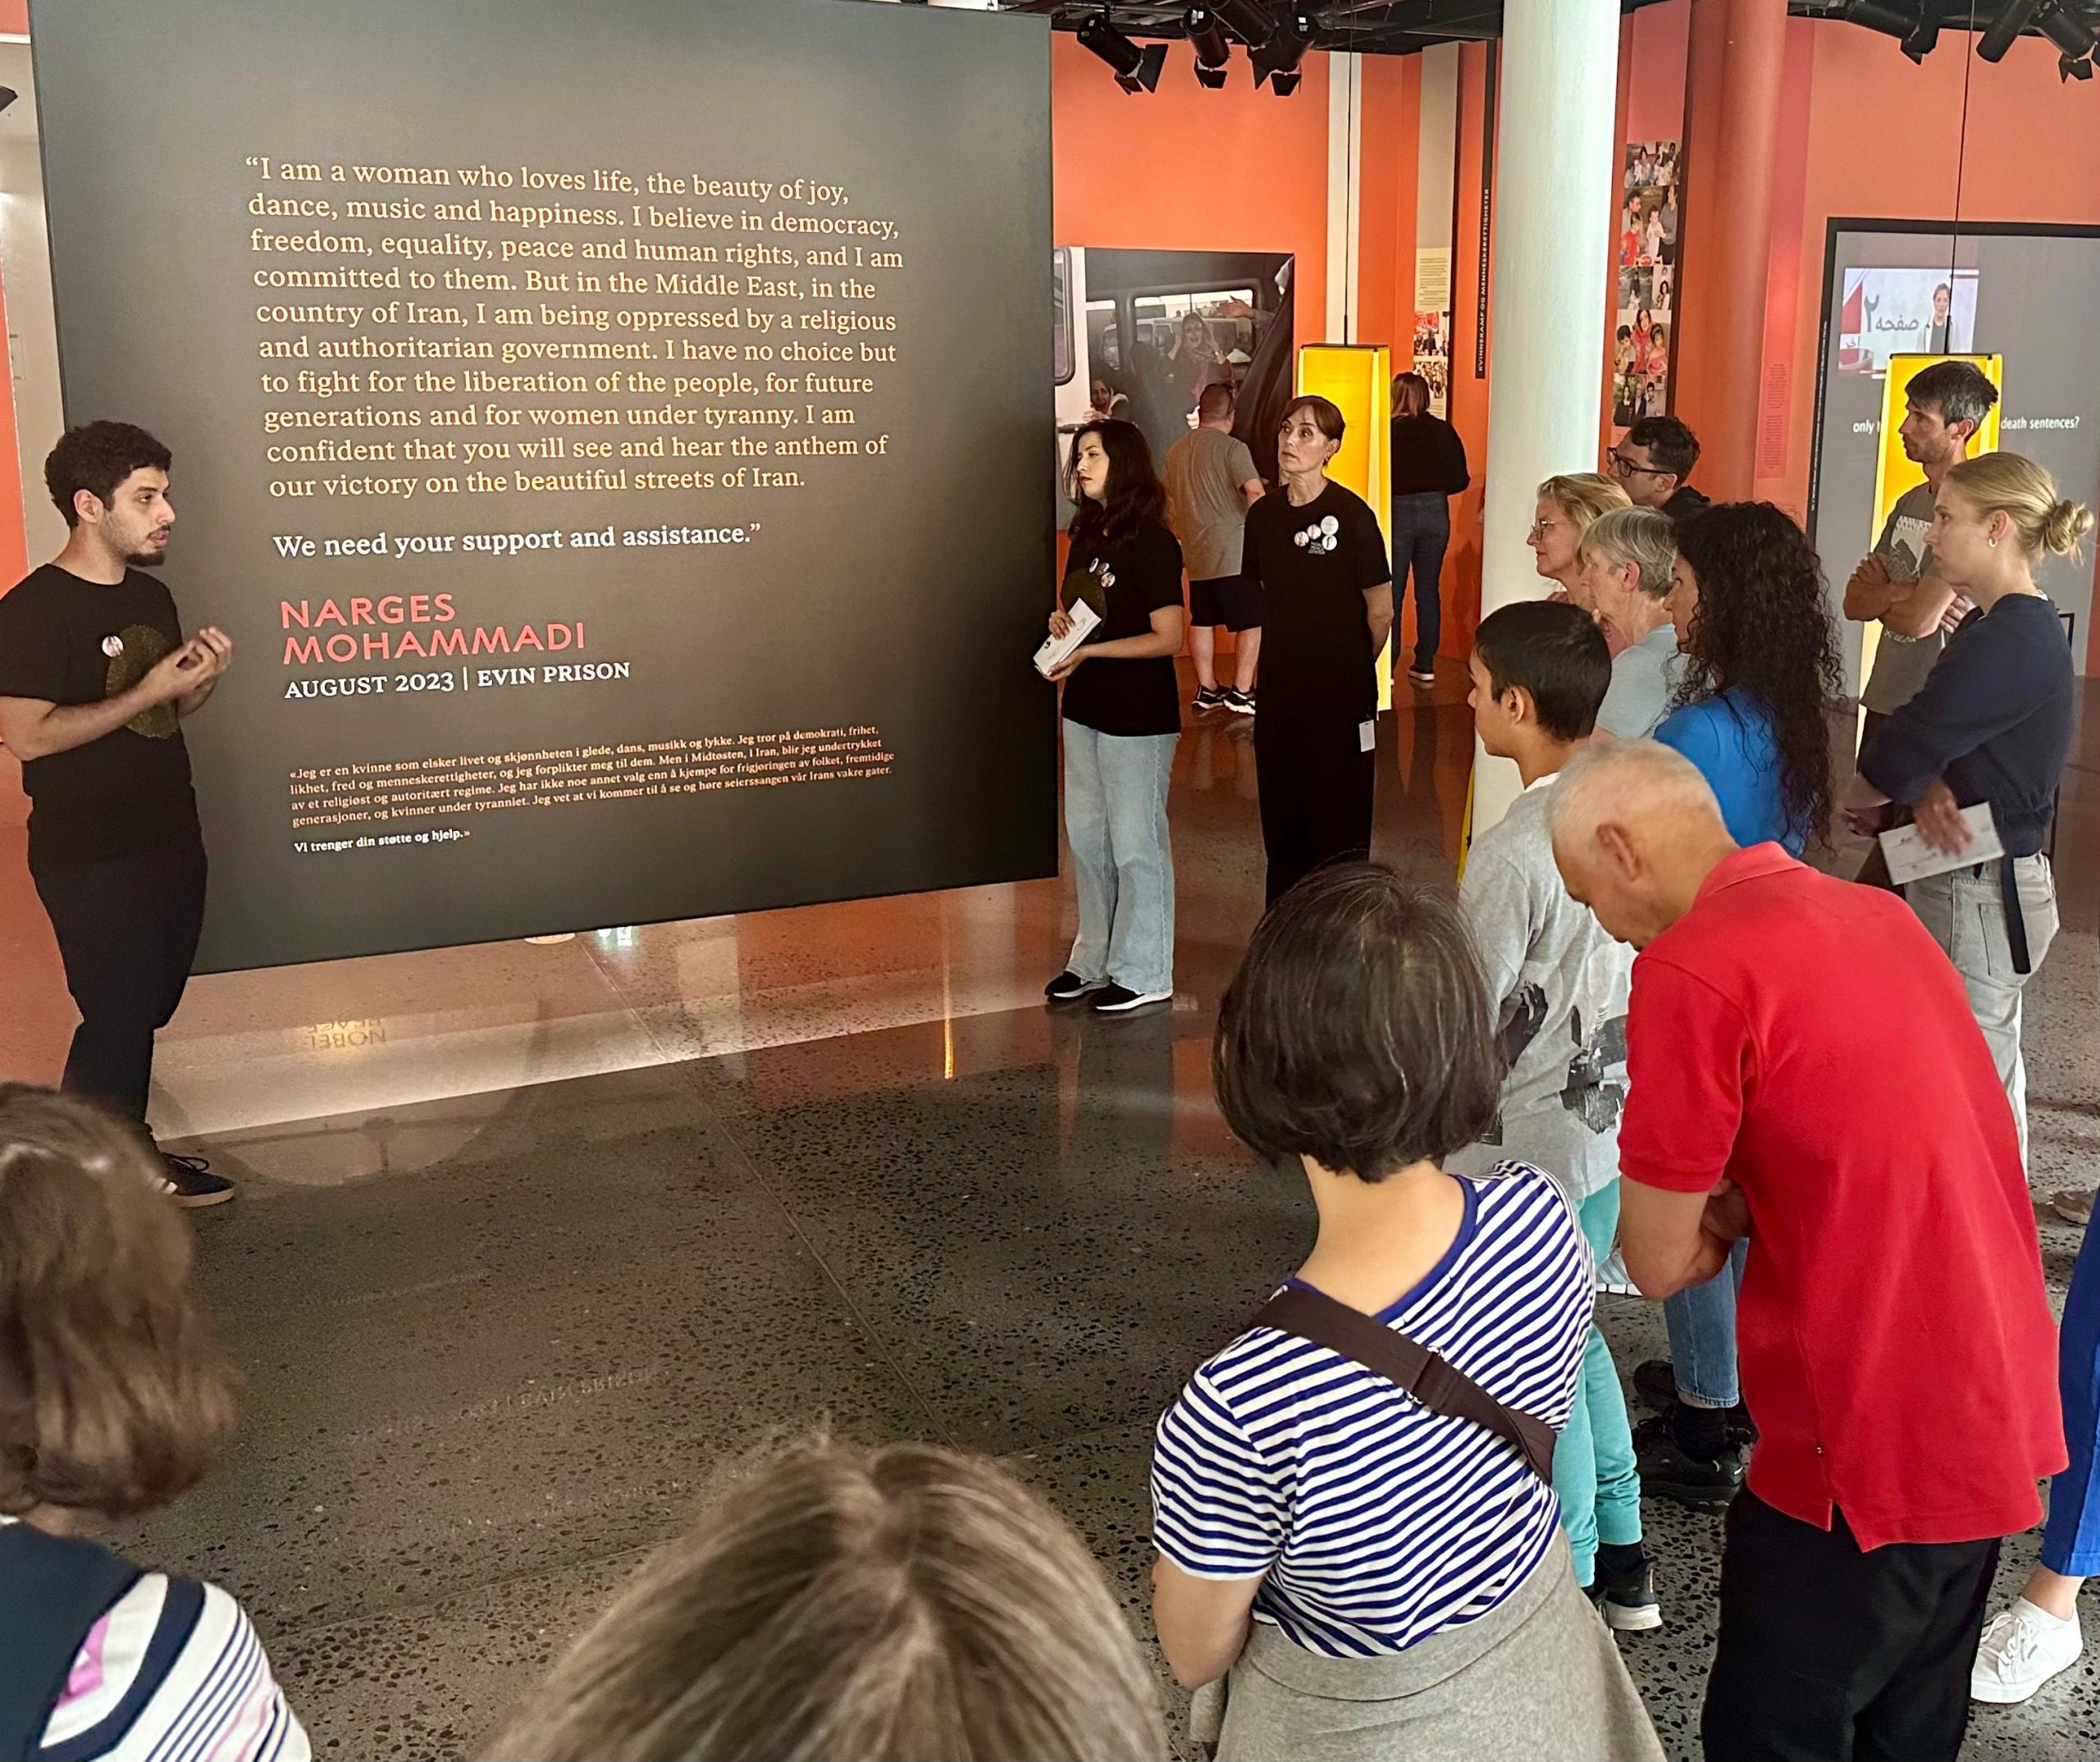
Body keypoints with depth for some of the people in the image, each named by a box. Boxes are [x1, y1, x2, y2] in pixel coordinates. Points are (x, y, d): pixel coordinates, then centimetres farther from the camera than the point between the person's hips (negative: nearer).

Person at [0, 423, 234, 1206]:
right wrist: (149, 690, -21)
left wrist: (201, 680, -2)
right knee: (116, 1017, -3)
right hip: (91, 862, -7)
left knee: (144, 1012, 14)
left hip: (172, 843, 7)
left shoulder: (151, 596, 10)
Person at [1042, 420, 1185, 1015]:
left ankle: (1143, 973, 11)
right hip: (1085, 709, 8)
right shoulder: (1086, 535, 9)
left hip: (1139, 717, -8)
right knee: (1087, 837, 14)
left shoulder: (1153, 544, -14)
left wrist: (1089, 651, -20)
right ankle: (1094, 958, 27)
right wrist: (1061, 621, -2)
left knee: (1136, 842, 0)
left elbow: (1167, 638, -18)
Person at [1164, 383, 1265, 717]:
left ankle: (1206, 689, 18)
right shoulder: (1232, 448, -10)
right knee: (1252, 622, 0)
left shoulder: (1176, 451, 11)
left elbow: (1171, 505, 20)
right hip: (1234, 553, -7)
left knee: (1201, 621, 14)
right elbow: (1256, 495, -21)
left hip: (1195, 553, 7)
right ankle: (1242, 692, -2)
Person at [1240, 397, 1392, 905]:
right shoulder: (1264, 514, 4)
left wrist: (1351, 670, 7)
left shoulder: (1351, 515, -12)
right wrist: (1287, 659, 15)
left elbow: (1381, 612, -7)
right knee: (1281, 820, 12)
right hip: (1280, 691, 5)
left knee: (1338, 827, 2)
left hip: (1341, 696, -5)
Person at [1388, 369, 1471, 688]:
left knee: (1391, 591, 4)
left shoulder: (1388, 431, -10)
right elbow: (1460, 480, 2)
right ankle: (1425, 665, 15)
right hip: (1436, 513, 3)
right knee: (1428, 590, 11)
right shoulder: (1444, 431, 1)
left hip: (1399, 513, -3)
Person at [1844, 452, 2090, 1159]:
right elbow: (1941, 739, 8)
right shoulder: (2018, 627, 11)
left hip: (1978, 892, -11)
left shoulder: (2009, 643, -22)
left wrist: (1852, 802, 0)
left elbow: (1897, 751, -20)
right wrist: (1929, 789, -14)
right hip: (1984, 882, 11)